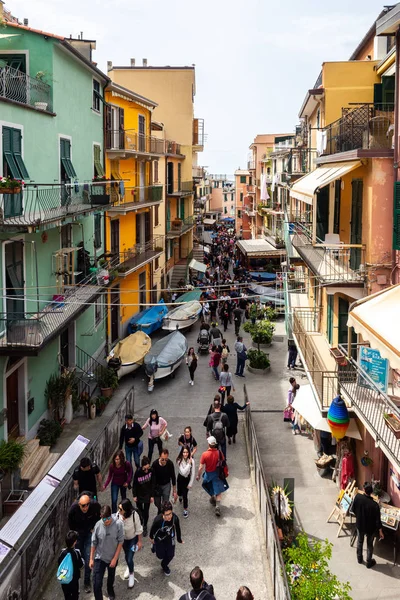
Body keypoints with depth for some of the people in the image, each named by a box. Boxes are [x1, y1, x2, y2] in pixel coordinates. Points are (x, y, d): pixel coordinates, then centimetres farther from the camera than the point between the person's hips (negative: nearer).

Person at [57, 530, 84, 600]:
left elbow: (59, 563, -2)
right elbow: (81, 565, -12)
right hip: (74, 578, -3)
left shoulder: (63, 552, -13)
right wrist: (82, 560, 7)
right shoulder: (76, 552, -21)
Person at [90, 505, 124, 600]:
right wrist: (91, 559, -2)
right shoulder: (98, 525, -20)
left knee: (111, 577, 28)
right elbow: (94, 543, -7)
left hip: (113, 557, 1)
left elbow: (120, 542, -13)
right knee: (97, 583, -6)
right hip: (99, 558, -1)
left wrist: (115, 558, -13)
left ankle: (110, 590, 58)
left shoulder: (118, 524, -24)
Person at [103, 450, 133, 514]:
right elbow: (110, 476, -17)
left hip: (123, 484, 1)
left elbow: (130, 473, -11)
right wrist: (105, 486, -25)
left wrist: (127, 482, -16)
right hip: (115, 484, -1)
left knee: (124, 498, 24)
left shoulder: (127, 464, -30)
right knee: (114, 500, -9)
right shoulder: (112, 466, -29)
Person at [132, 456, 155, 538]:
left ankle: (145, 527, 28)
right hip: (139, 494, 0)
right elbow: (134, 484, -10)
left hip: (147, 494, 0)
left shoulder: (151, 470, -20)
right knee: (140, 510, 15)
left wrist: (152, 496, -4)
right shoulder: (138, 472, -24)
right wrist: (134, 496, -5)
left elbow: (153, 483, -8)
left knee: (146, 512, 6)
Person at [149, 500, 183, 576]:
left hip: (170, 538, 2)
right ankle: (154, 546, 46)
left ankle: (164, 565, 44)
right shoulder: (158, 519, -39)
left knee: (170, 555, 10)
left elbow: (177, 528, -12)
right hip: (159, 538, -2)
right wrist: (151, 538, 3)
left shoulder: (175, 518, -34)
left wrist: (179, 539, 5)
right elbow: (153, 528, -16)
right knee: (160, 555, 12)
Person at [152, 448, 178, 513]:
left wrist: (174, 491, -4)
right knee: (157, 503, 14)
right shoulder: (155, 464, -26)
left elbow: (173, 477, -9)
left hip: (166, 485, 0)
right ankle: (160, 511, 47)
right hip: (157, 485, 0)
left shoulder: (170, 464, -23)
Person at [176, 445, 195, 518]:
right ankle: (180, 496, 59)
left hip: (187, 479, -1)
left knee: (185, 495, -3)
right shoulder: (179, 461, -23)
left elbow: (192, 473, -12)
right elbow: (183, 472, -32)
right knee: (179, 492, 19)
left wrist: (190, 484, -9)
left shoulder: (191, 461, -22)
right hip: (180, 478, 1)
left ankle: (185, 510, 20)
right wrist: (189, 464, -35)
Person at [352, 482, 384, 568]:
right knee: (369, 544, 22)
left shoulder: (358, 497, -24)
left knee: (360, 541, 27)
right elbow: (377, 520, -21)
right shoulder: (375, 505, -32)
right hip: (370, 528, -2)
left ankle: (359, 558, 46)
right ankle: (369, 562, 39)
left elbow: (353, 510, -6)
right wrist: (380, 532, -5)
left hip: (360, 525, 2)